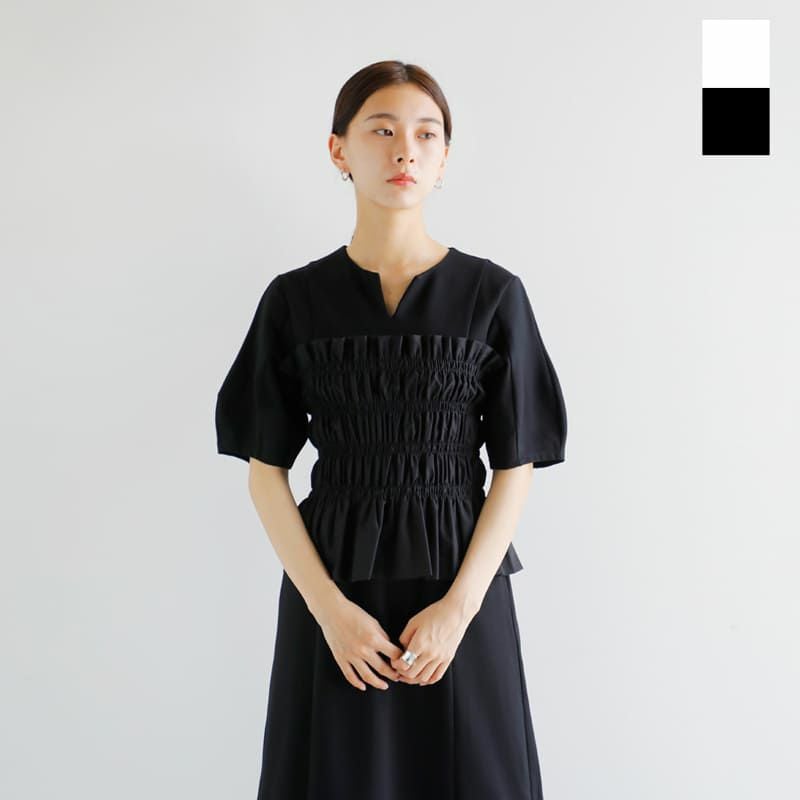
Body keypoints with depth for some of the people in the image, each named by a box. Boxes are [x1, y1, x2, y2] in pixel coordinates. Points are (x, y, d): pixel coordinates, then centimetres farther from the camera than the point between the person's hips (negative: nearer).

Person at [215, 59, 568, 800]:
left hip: (461, 577, 0)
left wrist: (459, 605, -12)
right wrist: (329, 607, -10)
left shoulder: (494, 295, -2)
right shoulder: (295, 300, -1)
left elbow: (516, 467, -3)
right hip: (331, 580, 1)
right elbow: (266, 470, -1)